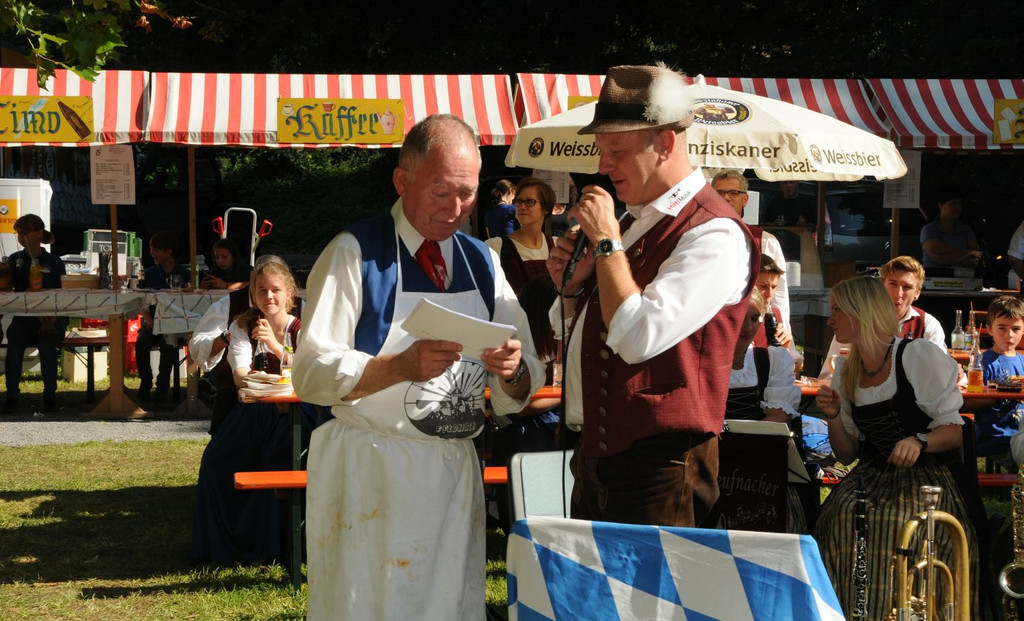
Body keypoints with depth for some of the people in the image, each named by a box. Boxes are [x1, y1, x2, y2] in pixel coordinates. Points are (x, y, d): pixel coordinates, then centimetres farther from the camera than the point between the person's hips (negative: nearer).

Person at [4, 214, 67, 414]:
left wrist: (51, 321, -14)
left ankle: (50, 396, -19)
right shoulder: (14, 260, 12)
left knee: (46, 343, -31)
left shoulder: (54, 262, 6)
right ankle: (12, 396, -19)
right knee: (14, 342, -29)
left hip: (52, 319, -1)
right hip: (23, 318, 2)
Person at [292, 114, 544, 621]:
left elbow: (518, 395, 11)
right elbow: (311, 374, -14)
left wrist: (511, 369, -13)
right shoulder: (356, 252, -6)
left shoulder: (482, 262, 11)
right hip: (367, 477, -5)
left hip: (455, 473, 5)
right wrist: (403, 366, -28)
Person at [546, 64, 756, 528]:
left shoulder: (714, 234, -15)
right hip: (595, 455, 9)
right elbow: (572, 336, 25)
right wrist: (572, 285, 2)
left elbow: (639, 337, -25)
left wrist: (606, 240, -16)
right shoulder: (634, 222, 13)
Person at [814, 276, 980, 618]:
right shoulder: (845, 372, 13)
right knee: (841, 512, -28)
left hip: (928, 472, -5)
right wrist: (833, 417, -3)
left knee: (896, 519, -35)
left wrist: (919, 442, -24)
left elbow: (954, 431, -4)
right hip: (872, 475, 5)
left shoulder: (920, 356, -5)